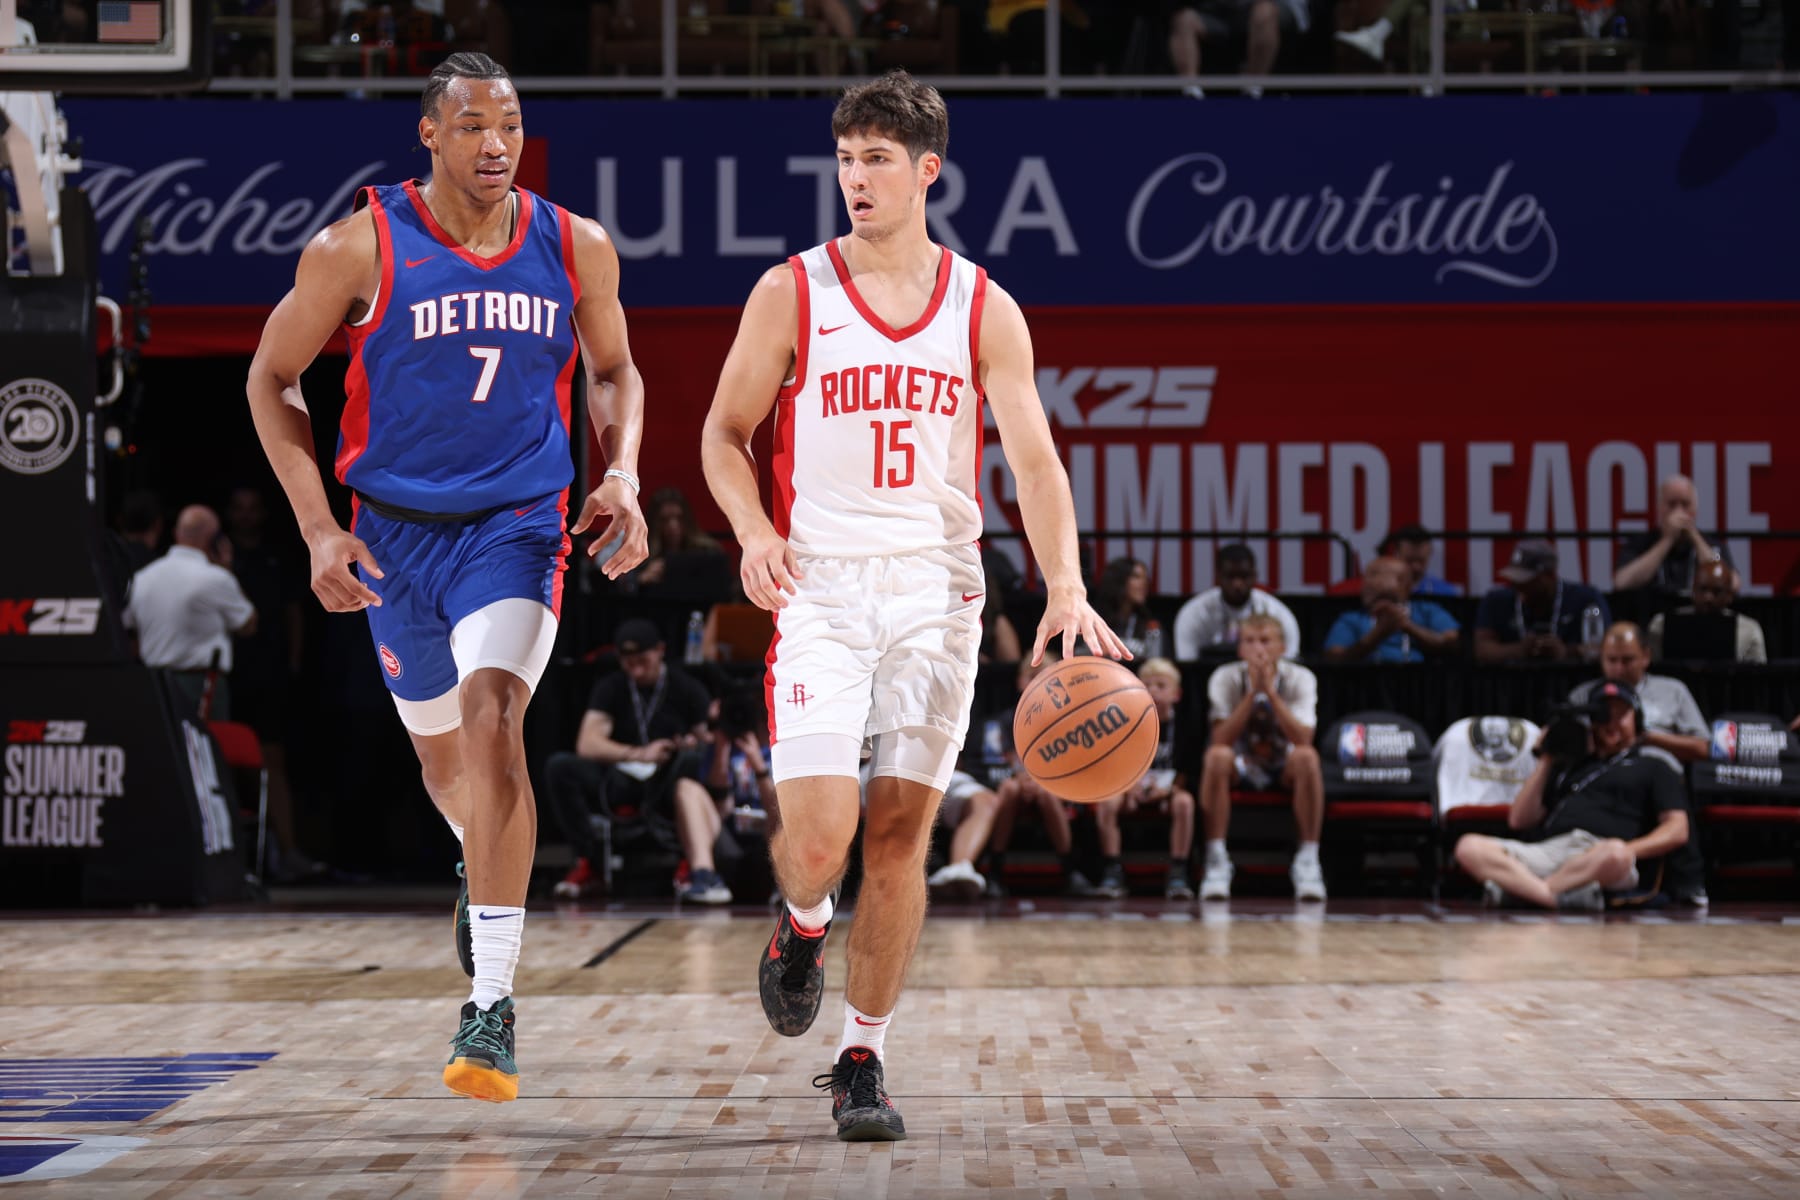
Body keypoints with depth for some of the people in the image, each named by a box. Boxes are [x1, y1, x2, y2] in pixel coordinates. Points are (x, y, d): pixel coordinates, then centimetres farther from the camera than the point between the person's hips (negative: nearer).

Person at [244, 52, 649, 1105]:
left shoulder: (576, 249, -2)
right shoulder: (361, 248, -9)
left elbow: (614, 371, 15)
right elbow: (273, 379, 0)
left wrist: (622, 478, -2)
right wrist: (319, 528, -8)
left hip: (518, 526, -1)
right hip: (398, 533, 1)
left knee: (492, 721, -23)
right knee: (441, 749, 16)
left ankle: (493, 1006, -24)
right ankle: (486, 861, 54)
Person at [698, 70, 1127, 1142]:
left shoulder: (985, 310, 4)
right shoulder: (794, 293, 1)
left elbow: (1035, 457, 0)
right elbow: (725, 432, 9)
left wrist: (1067, 588, -15)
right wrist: (754, 530, -11)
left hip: (937, 590, 2)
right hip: (821, 585, -1)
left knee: (902, 834, 2)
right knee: (818, 835, -14)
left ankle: (863, 1062, 14)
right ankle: (804, 927, 23)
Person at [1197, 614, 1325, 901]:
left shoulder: (1300, 679, -13)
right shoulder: (1225, 678, -12)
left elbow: (1302, 740, -26)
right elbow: (1221, 740, -23)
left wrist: (1270, 691, -32)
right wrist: (1252, 692, -30)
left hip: (1284, 769, 0)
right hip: (1242, 768, 0)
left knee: (1307, 757, -34)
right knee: (1216, 757, -33)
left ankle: (1308, 859, -25)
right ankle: (1216, 859, -27)